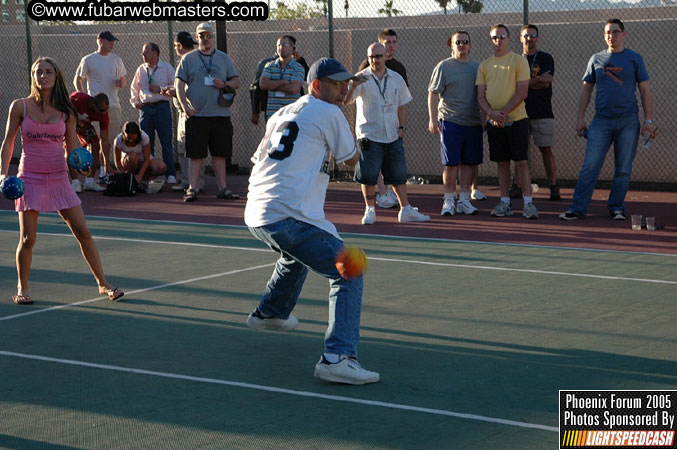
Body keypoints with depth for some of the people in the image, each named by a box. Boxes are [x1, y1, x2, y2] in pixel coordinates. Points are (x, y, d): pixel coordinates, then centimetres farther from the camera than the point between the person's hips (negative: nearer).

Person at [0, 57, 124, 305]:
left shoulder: (66, 111, 5)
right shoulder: (20, 106, -1)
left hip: (59, 179, 2)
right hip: (30, 179, -2)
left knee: (83, 233, 0)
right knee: (28, 239, -3)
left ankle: (103, 284, 12)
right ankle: (22, 288, 17)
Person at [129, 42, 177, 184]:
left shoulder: (167, 68, 1)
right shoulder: (141, 70, 13)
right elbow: (134, 88, 24)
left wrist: (160, 89, -11)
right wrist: (135, 102, 9)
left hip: (162, 107, -4)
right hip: (145, 108, 4)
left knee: (166, 142, -4)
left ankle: (170, 174, -1)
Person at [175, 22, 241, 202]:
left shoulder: (224, 58, 13)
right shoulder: (188, 59, 6)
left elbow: (236, 82, 13)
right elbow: (179, 84, 2)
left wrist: (224, 84, -9)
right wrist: (185, 107, -10)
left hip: (221, 114, 2)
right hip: (196, 114, -2)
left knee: (220, 153, 6)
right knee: (196, 154, -2)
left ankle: (222, 188, 11)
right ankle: (192, 189, 0)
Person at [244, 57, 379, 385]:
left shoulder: (281, 115, 21)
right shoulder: (328, 113, -1)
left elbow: (259, 159, 29)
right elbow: (351, 159, 8)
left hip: (255, 215, 9)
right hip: (288, 217, -9)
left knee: (297, 255, 39)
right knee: (348, 274, -7)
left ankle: (270, 313, 58)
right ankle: (337, 357, -22)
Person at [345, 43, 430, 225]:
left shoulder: (396, 78, 8)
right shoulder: (362, 78, -4)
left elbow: (402, 104, 17)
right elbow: (346, 101, -17)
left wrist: (402, 126, 6)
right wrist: (353, 86, -38)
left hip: (393, 135, 4)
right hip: (369, 136, -4)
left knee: (399, 175, 8)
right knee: (368, 176, -2)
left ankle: (406, 210, 16)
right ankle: (370, 210, 12)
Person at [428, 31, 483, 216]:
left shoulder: (477, 67, 13)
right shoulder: (444, 67, 0)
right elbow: (433, 93, -3)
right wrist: (433, 118, -12)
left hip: (473, 123, 4)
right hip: (451, 122, -4)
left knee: (469, 162, 6)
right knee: (451, 163, -4)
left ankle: (464, 201, 13)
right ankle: (449, 201, 5)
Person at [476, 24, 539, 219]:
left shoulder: (519, 61, -2)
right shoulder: (484, 65, 11)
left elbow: (522, 92, -8)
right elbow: (481, 95, 8)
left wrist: (503, 113, -15)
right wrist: (491, 113, -11)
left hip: (516, 119, -4)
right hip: (494, 122, 4)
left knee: (522, 161, -5)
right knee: (502, 163, 8)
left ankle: (528, 203, -1)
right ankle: (505, 203, 13)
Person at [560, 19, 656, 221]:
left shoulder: (634, 58, 5)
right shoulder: (596, 59, 10)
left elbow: (645, 90, 5)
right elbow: (586, 90, 14)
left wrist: (648, 120, -2)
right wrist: (580, 118, 7)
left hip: (628, 121, -1)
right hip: (601, 121, 1)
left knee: (623, 168, 2)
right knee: (590, 166, -5)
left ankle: (616, 208, 13)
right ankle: (577, 208, -3)